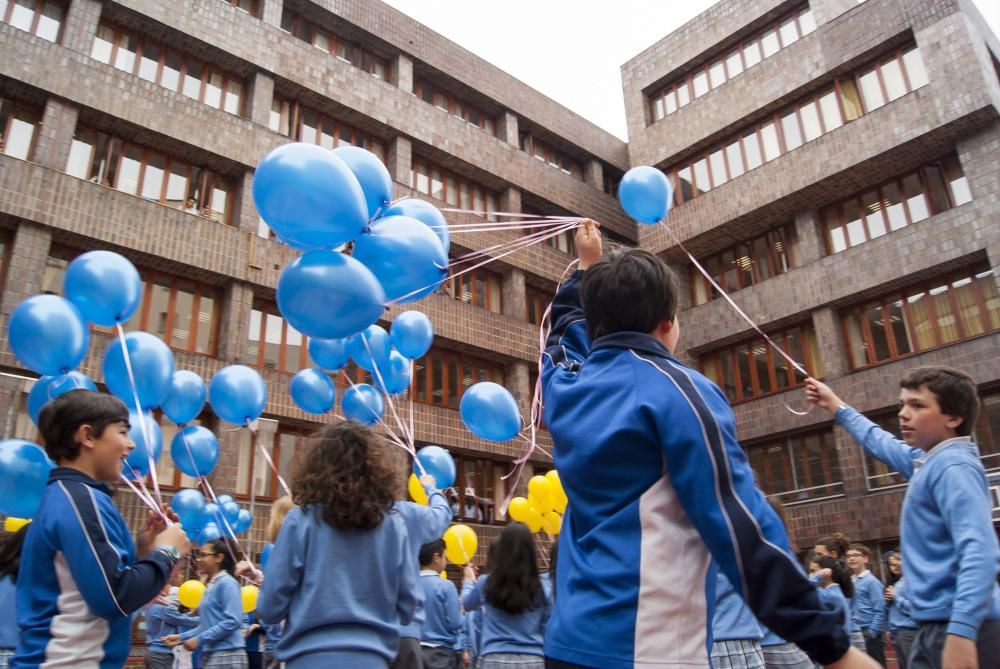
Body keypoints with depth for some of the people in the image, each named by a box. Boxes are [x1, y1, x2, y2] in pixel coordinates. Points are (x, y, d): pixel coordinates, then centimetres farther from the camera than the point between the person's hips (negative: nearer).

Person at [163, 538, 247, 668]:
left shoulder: (227, 583, -10)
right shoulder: (210, 586, 17)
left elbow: (232, 621, -19)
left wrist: (199, 639, -16)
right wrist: (181, 637, 10)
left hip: (227, 655, -9)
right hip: (210, 655, 9)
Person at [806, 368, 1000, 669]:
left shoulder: (954, 467, -14)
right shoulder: (929, 462, 13)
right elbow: (882, 443, 33)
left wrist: (961, 633, -33)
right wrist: (835, 406, 42)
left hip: (965, 627, -9)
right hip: (935, 625, 9)